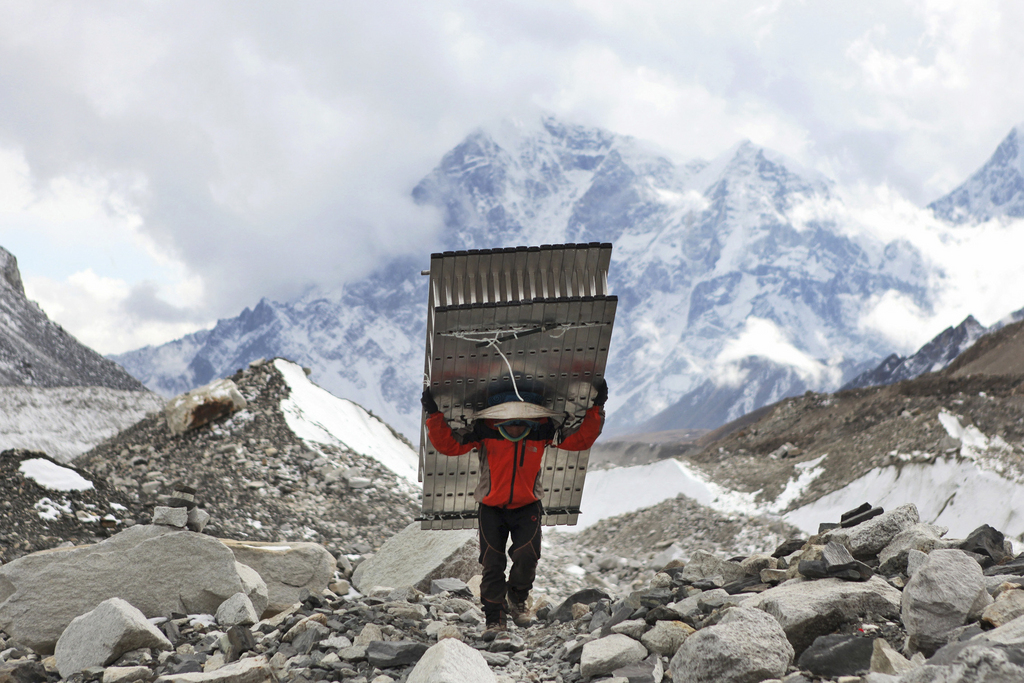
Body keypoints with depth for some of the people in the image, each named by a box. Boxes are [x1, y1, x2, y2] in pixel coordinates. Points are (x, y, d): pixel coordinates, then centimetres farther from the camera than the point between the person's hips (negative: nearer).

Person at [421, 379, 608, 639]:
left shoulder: (542, 430, -15)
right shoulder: (486, 431, -19)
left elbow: (581, 440, -9)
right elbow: (448, 445, -16)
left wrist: (596, 409, -18)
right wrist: (434, 416, -29)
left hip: (527, 507, 0)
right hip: (491, 508, 0)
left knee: (527, 557, -16)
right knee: (492, 564, -2)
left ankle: (517, 600, 15)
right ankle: (495, 618, 15)